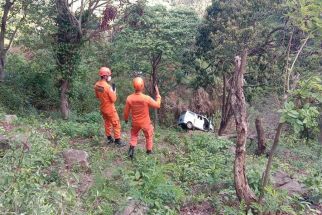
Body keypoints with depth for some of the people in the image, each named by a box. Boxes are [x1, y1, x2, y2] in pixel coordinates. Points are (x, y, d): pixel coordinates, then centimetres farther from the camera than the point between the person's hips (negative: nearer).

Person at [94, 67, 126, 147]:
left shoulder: (96, 85, -4)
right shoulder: (108, 87, -28)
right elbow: (113, 99, -21)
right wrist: (114, 91, -8)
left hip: (102, 108, 8)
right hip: (110, 109, -7)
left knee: (107, 123, 22)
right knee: (116, 124, 6)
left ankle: (109, 138, 34)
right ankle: (118, 141, 13)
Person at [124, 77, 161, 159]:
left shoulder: (129, 98, -20)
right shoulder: (147, 98, -28)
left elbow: (126, 111, -7)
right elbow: (157, 105, -12)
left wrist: (126, 119, 14)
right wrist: (158, 94, 0)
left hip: (135, 122, 2)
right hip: (145, 123, -2)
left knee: (134, 135, 29)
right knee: (149, 136, 24)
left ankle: (132, 148, 17)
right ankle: (149, 151, 38)